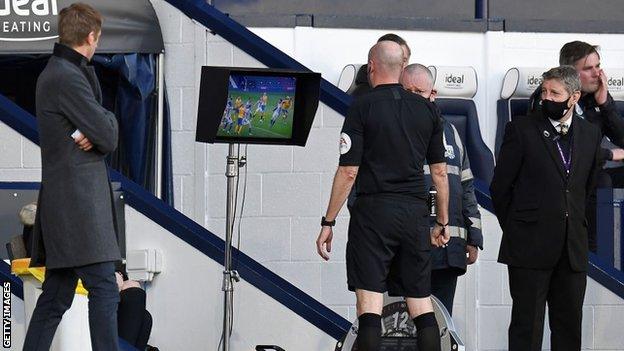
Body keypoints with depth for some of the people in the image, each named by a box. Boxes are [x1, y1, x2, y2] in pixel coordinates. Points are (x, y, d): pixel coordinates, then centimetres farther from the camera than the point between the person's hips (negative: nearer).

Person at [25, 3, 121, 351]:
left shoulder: (53, 73, 17)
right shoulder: (68, 78, -15)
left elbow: (99, 133, 15)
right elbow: (109, 138, -15)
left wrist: (93, 134, -7)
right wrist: (109, 120, 6)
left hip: (63, 201, 10)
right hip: (78, 201, -10)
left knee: (57, 296, 11)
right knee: (104, 290, -10)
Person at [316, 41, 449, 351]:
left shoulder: (362, 107, -4)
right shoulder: (426, 109, 9)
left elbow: (348, 172, -7)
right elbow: (440, 172, 12)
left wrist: (328, 223, -1)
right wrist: (443, 223, 20)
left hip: (373, 212, -4)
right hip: (415, 214, 4)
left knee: (369, 305, -6)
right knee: (422, 304, 9)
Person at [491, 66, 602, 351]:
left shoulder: (590, 133, 9)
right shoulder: (521, 129, -3)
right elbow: (500, 187, 1)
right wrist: (515, 228, 5)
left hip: (572, 248, 4)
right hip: (530, 246, -4)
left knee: (570, 326, 6)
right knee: (527, 326, -2)